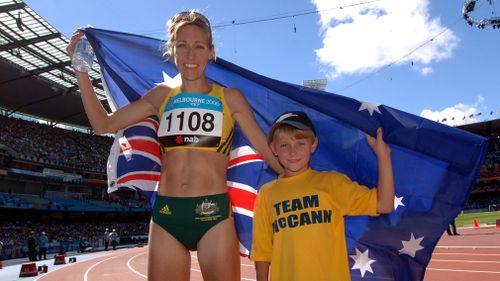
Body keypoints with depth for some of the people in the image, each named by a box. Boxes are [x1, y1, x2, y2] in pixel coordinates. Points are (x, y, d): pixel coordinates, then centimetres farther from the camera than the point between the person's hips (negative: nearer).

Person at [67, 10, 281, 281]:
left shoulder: (229, 98, 5)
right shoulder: (161, 96, 12)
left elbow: (267, 151, 7)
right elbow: (103, 124, 16)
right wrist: (81, 68, 12)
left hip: (213, 213, -2)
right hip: (166, 214, 3)